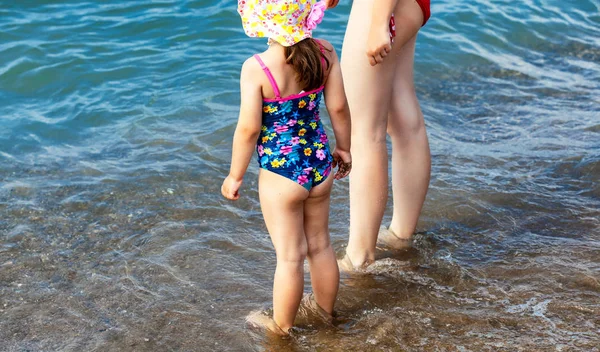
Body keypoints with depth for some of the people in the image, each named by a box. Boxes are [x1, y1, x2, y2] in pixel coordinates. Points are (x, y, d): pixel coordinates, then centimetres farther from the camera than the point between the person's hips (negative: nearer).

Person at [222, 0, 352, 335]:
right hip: (321, 168, 5)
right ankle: (327, 313, 43)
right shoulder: (325, 53, -9)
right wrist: (344, 148, 15)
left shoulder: (256, 68, -22)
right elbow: (339, 108, -2)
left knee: (290, 256, 11)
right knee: (321, 245, 23)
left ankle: (282, 327, 31)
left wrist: (235, 176, -5)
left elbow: (249, 128, -19)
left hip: (281, 175, -5)